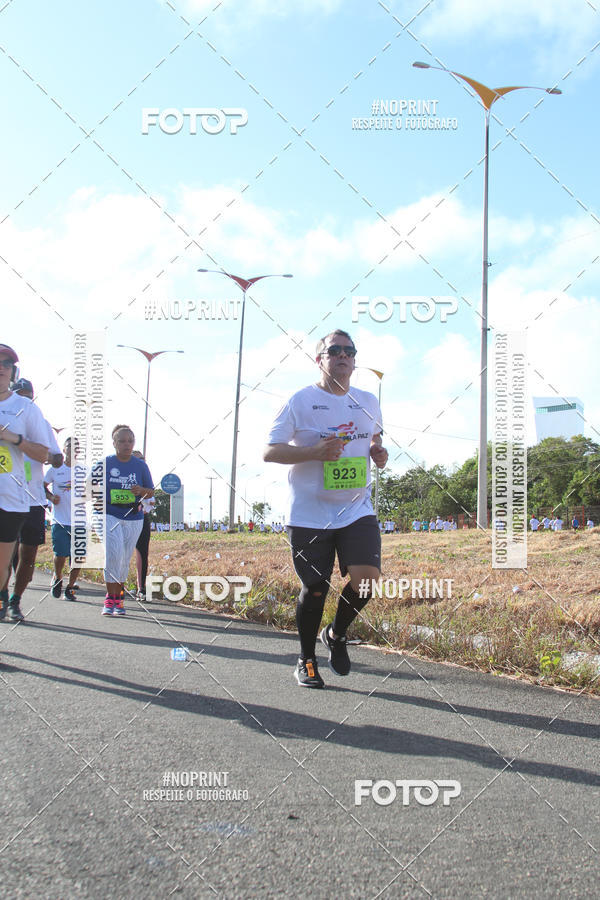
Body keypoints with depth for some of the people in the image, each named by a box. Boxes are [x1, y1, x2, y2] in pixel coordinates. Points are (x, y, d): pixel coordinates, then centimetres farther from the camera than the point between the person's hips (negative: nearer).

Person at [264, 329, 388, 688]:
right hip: (309, 514, -3)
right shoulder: (301, 401, -3)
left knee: (367, 577, -16)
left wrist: (379, 452, 2)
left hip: (357, 509, 3)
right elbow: (270, 452, -5)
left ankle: (337, 634, 14)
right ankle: (306, 660, 25)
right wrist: (314, 452, -20)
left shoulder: (369, 402, 11)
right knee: (315, 589, 1)